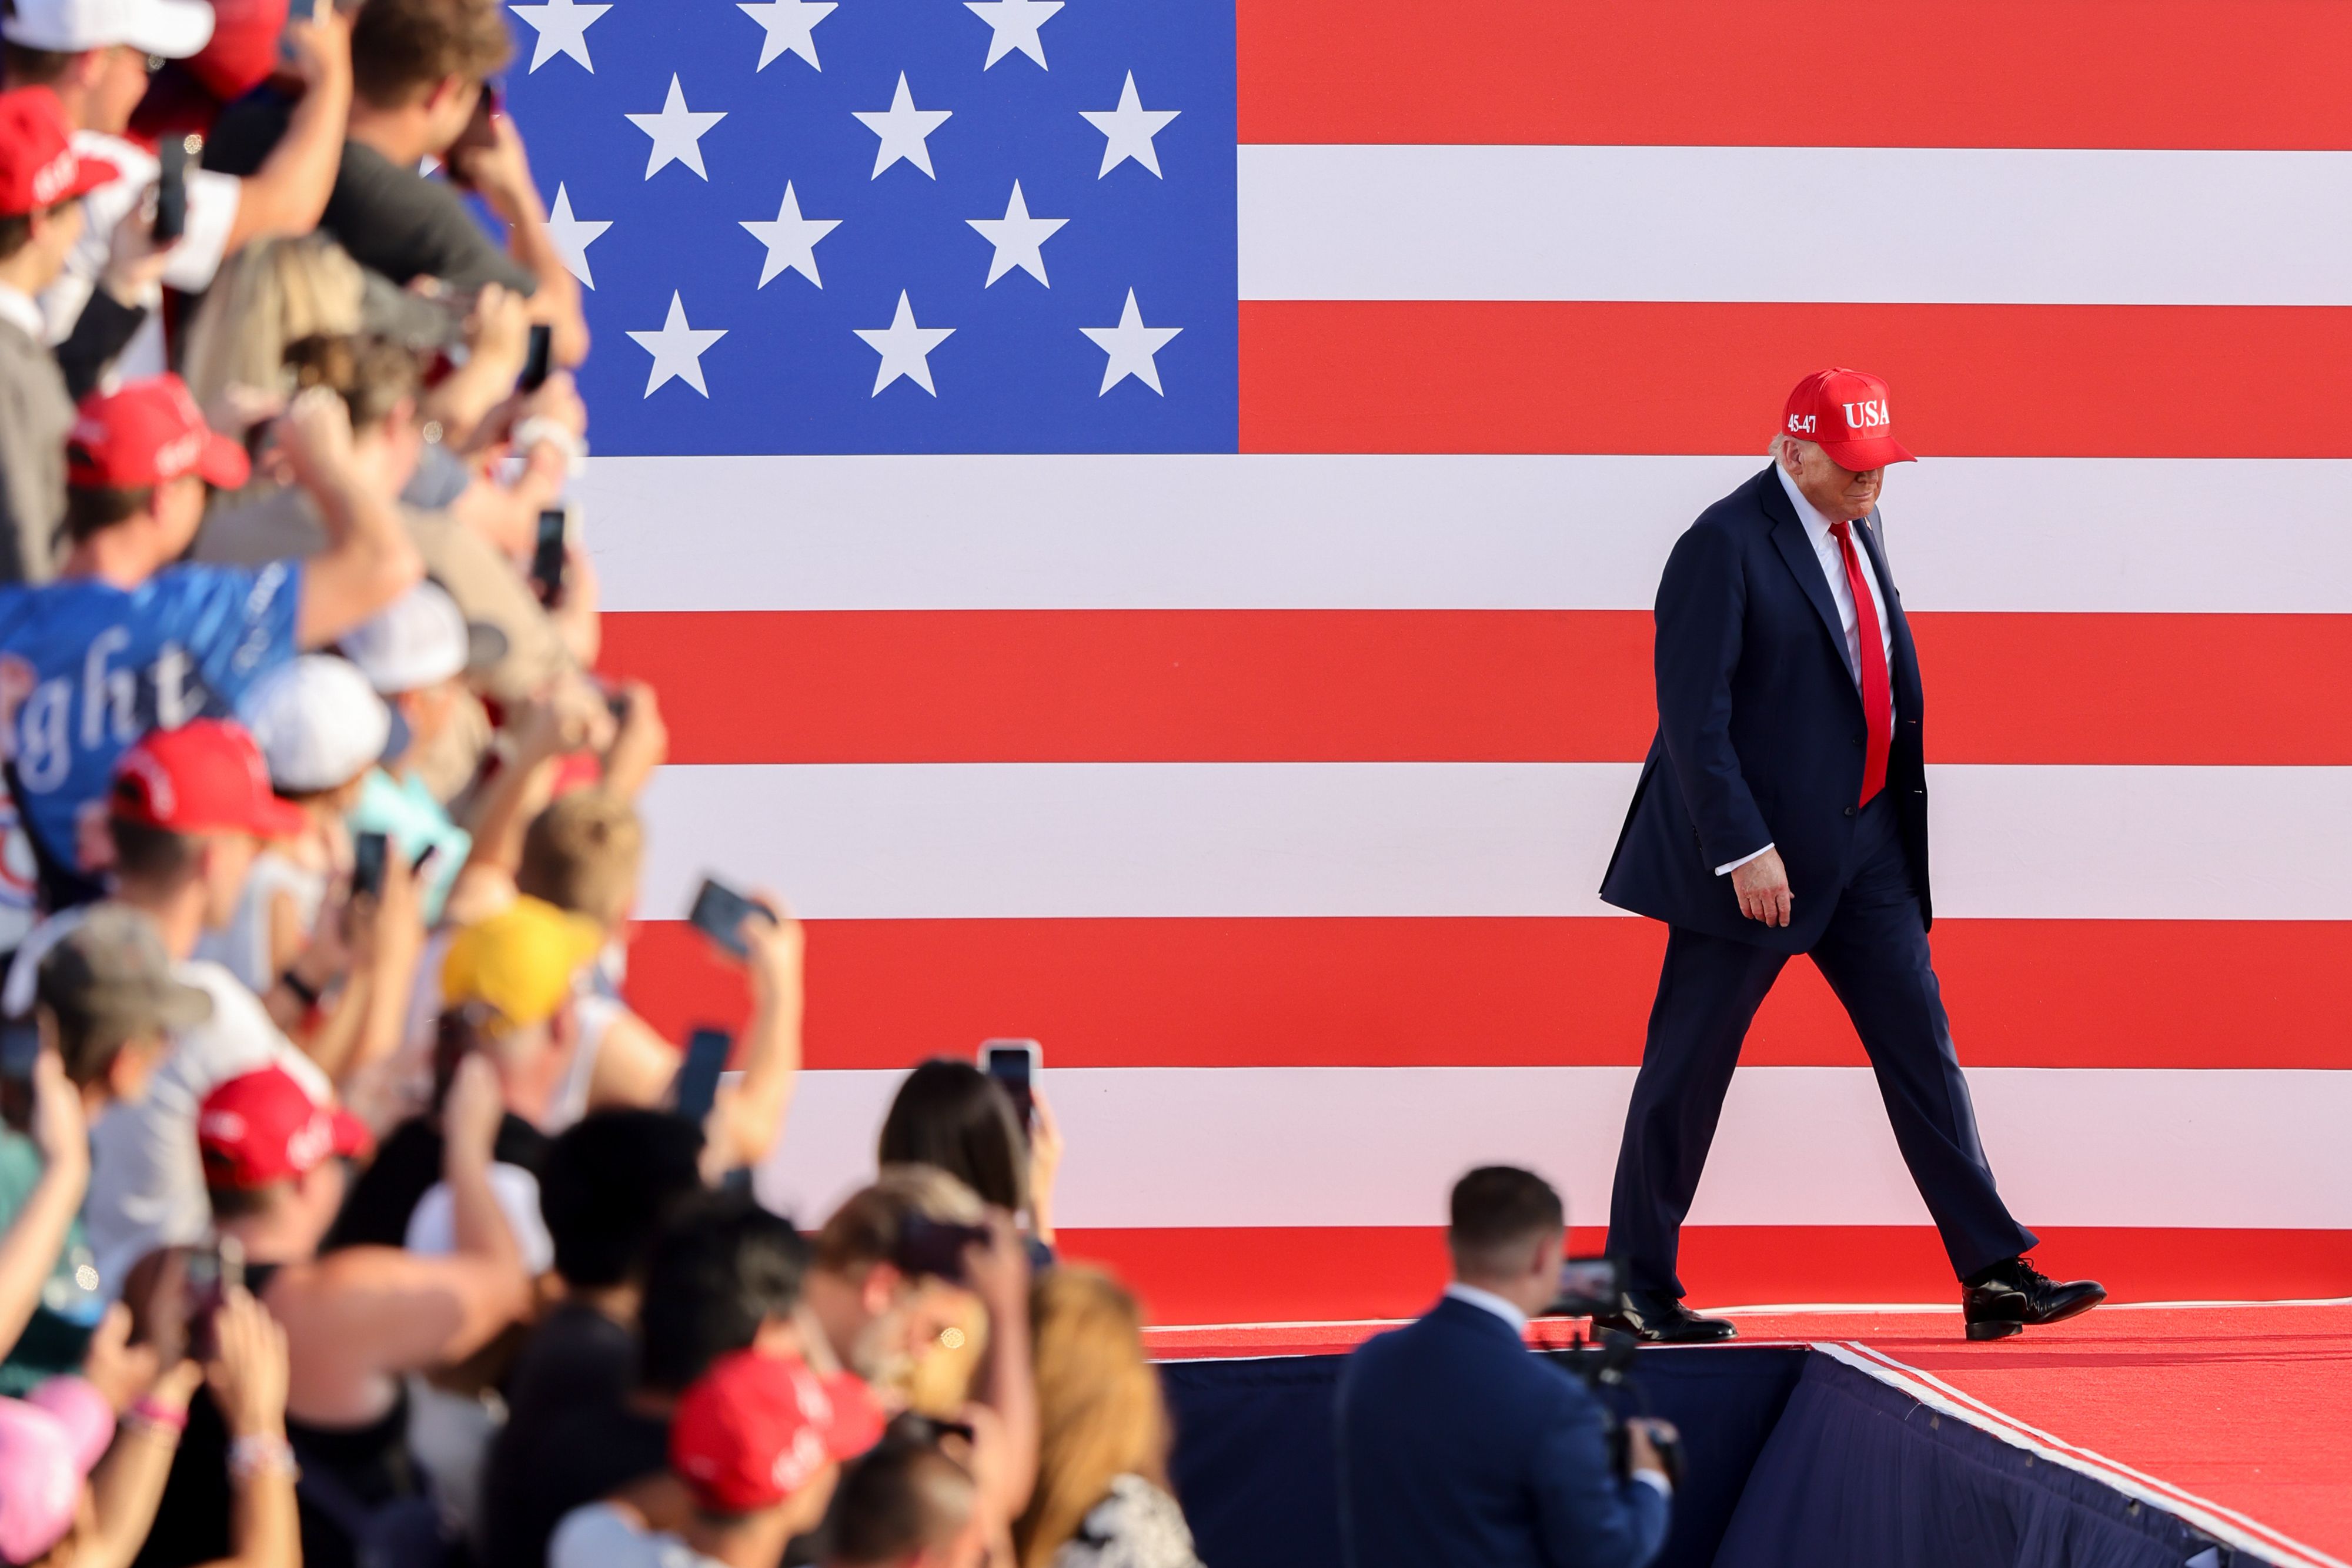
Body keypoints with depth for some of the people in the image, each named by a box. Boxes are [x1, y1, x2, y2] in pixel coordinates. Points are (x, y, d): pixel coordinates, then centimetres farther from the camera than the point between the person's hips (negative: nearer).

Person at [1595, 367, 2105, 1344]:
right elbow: (1693, 714, -18)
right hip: (1761, 850, -8)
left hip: (1865, 841, 8)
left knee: (1920, 1043, 4)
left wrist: (1896, 821, 14)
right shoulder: (1725, 546, -14)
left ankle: (1995, 1275, 4)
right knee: (1688, 1066, 1)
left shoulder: (1857, 533, 12)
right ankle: (1636, 1294, 10)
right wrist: (1743, 849, -22)